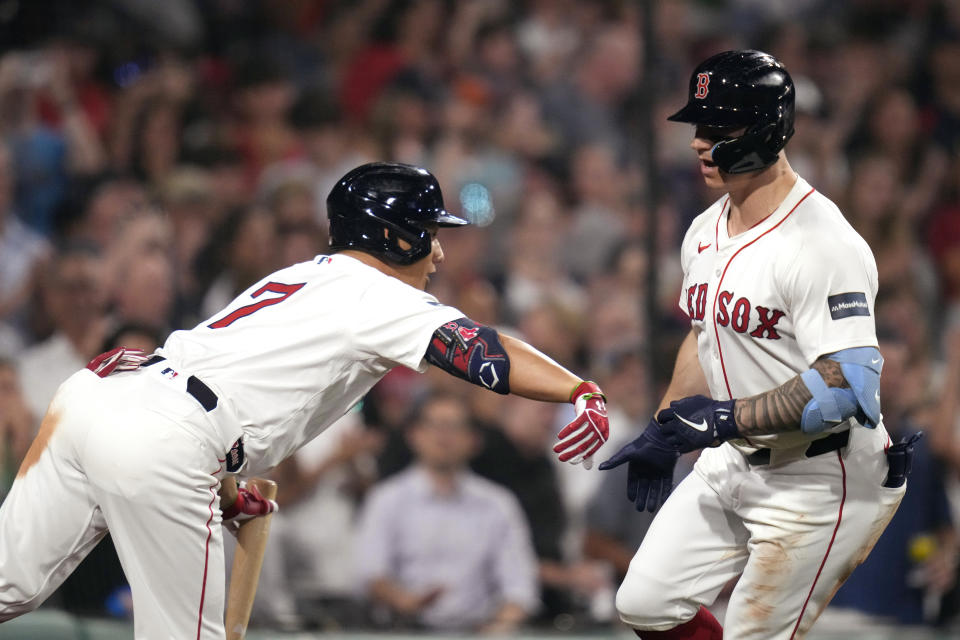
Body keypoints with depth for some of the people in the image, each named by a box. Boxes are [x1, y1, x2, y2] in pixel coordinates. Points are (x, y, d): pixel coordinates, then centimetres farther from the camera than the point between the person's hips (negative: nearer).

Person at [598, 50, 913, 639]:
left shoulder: (823, 243, -24)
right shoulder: (706, 232, 6)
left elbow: (848, 386, -31)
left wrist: (728, 417, -29)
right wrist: (664, 435, 18)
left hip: (822, 481, -9)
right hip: (732, 463, 9)